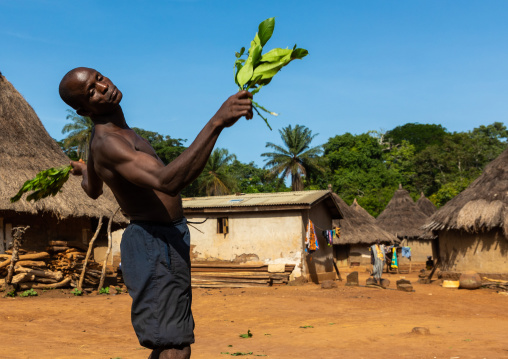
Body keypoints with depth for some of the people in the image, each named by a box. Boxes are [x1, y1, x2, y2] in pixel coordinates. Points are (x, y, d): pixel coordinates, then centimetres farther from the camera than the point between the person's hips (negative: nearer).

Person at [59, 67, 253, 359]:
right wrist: (217, 123, -48)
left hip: (170, 239, 10)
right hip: (156, 244, -10)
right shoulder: (107, 143, -23)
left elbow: (93, 190, 29)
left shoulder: (108, 133, 10)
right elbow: (167, 182, -41)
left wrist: (85, 171, 54)